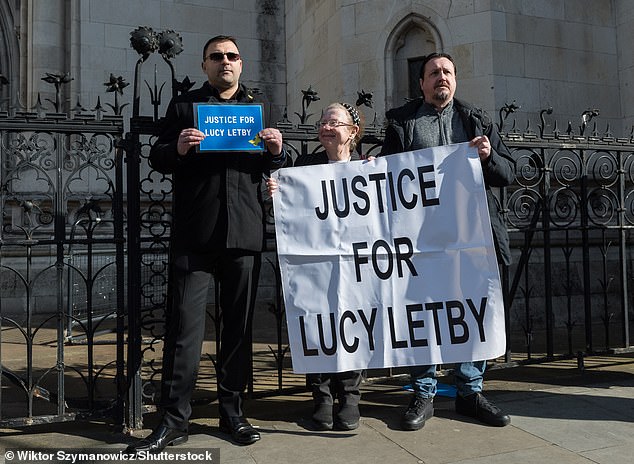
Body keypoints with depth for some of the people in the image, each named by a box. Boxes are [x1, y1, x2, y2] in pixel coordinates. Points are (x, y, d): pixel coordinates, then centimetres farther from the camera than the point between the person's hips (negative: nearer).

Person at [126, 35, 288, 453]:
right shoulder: (183, 106, 14)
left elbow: (275, 169, 19)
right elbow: (158, 159, 9)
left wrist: (277, 151, -4)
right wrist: (178, 149, -12)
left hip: (244, 233, 2)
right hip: (194, 234, -2)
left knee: (239, 324, 7)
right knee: (185, 324, -5)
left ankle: (233, 411, 19)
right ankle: (174, 420, 4)